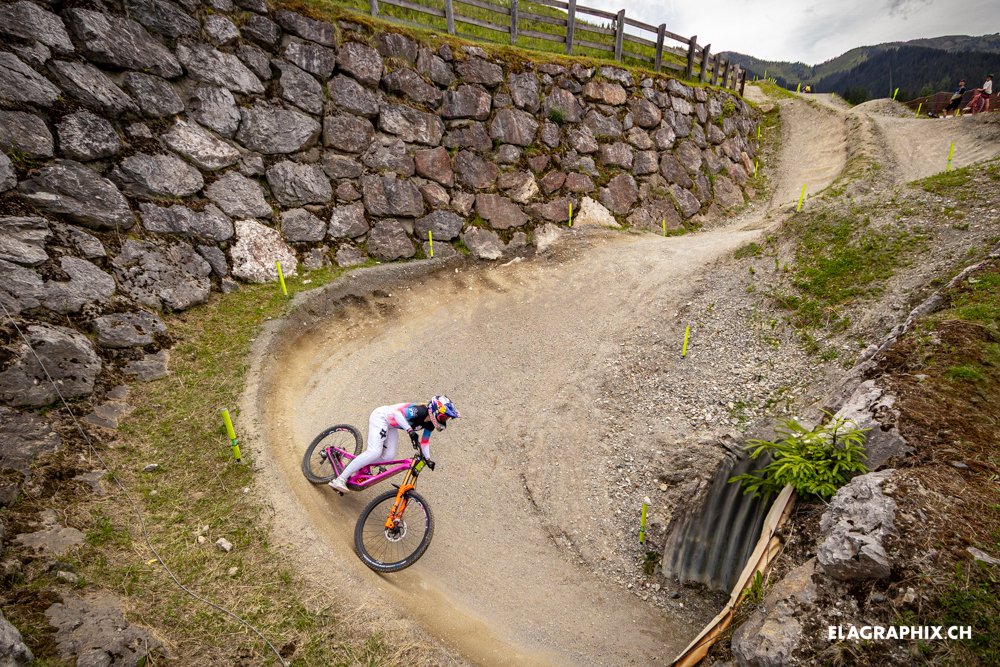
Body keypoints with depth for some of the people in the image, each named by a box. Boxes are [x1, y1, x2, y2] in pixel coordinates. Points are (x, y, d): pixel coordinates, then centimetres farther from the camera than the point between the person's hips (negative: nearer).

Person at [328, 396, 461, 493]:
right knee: (374, 452, -21)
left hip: (391, 425, 9)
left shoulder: (430, 425, -6)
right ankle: (340, 479, -13)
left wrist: (427, 458, -3)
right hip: (380, 416, -8)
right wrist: (409, 430, -57)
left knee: (389, 456, -5)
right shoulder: (419, 410, -33)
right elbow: (397, 412, -45)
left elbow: (424, 441, 8)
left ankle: (356, 464, 13)